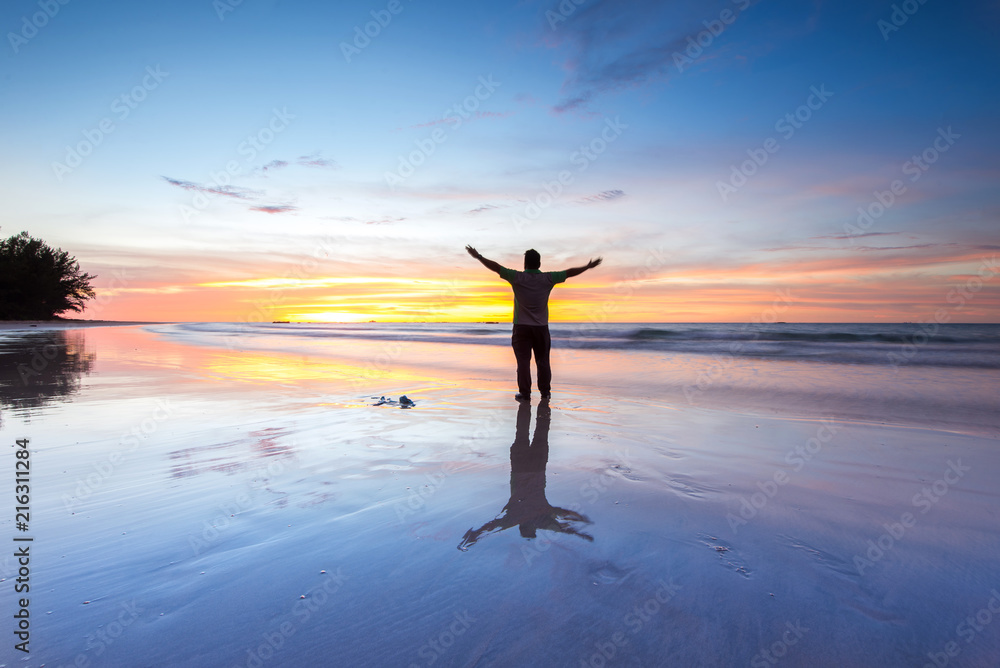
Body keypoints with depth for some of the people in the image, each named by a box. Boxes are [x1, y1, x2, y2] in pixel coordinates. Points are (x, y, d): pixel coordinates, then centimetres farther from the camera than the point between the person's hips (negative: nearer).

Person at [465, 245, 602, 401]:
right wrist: (588, 266, 16)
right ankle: (545, 391, 18)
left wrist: (479, 257, 2)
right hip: (541, 327, 2)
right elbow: (569, 272, 5)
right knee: (543, 360, 11)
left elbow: (496, 267, -6)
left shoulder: (517, 277, -6)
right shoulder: (547, 278, -2)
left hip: (521, 326, -2)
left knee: (523, 360, 0)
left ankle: (524, 393, 0)